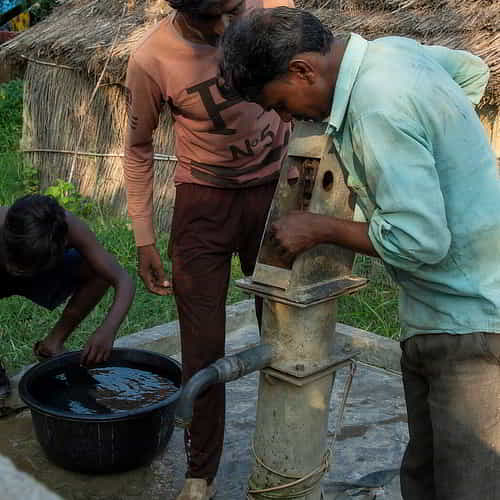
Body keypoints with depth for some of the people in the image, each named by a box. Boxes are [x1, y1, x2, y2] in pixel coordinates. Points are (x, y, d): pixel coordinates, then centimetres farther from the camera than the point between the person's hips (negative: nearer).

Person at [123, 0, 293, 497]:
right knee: (203, 347, 2)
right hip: (203, 201, -1)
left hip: (274, 191, 2)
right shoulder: (150, 59, -18)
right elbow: (138, 148, -2)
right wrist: (144, 240, -2)